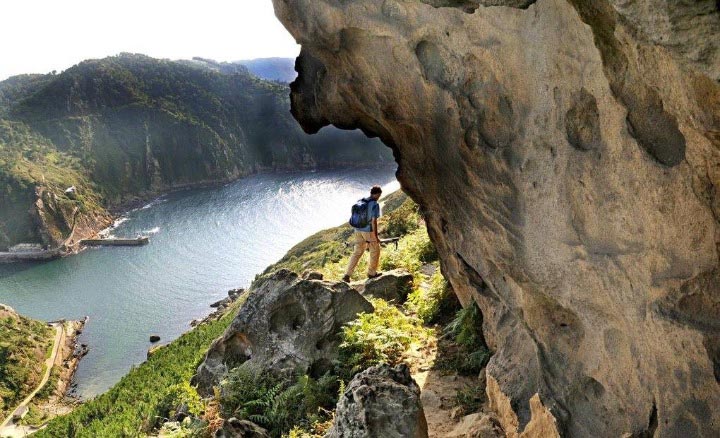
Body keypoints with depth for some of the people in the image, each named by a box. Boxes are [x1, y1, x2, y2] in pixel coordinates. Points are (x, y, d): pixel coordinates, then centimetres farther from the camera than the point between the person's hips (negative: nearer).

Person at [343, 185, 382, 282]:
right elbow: (374, 221, -20)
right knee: (375, 251, 16)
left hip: (358, 231, 7)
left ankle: (347, 275, 6)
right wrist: (376, 236, -15)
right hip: (369, 232, -7)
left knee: (357, 253, 13)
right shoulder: (375, 205, -17)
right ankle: (371, 273, 29)